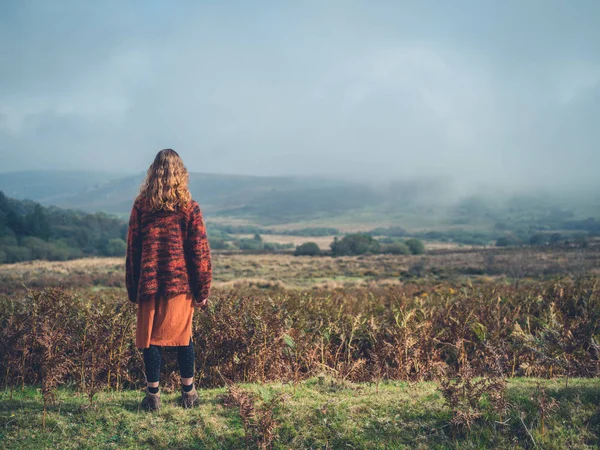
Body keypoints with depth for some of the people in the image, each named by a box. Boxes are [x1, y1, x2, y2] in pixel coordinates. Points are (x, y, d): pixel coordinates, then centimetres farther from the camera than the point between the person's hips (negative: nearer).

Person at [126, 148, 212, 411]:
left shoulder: (141, 205, 0)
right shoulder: (188, 206, -3)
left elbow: (132, 250, 3)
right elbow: (200, 250, -4)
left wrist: (132, 289, 9)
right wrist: (203, 290, 3)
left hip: (149, 284, 0)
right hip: (181, 283, 0)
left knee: (150, 338, 7)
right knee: (183, 336, 12)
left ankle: (153, 396, 11)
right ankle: (188, 393, 20)